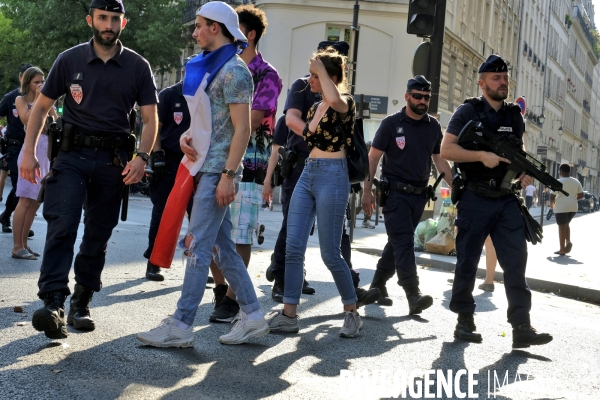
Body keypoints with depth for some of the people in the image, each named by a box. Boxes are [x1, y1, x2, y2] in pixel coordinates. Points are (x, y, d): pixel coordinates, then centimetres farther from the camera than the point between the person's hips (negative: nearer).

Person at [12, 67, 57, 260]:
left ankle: (23, 244, 13)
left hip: (47, 150, 7)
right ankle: (17, 247, -10)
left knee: (36, 201, 7)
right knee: (25, 199, -10)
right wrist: (37, 99, -6)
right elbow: (28, 120, -13)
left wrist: (47, 100, 2)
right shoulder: (21, 100, 5)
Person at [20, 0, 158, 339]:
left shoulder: (138, 67, 4)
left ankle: (81, 304, 20)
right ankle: (53, 303, -22)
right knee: (62, 226, -16)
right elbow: (42, 107, 9)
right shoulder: (70, 60, 4)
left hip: (113, 160, 1)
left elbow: (150, 119, 4)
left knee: (98, 235, 7)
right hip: (72, 156, -1)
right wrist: (29, 152, -1)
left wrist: (142, 157, -12)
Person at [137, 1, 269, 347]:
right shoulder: (210, 66, 18)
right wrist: (188, 136, 6)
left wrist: (228, 175, -21)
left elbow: (243, 129, -16)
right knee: (222, 247, 10)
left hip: (217, 170, -10)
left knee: (198, 247, -8)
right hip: (205, 167, 10)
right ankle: (252, 316, 17)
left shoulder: (233, 70, -11)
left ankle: (182, 326, -4)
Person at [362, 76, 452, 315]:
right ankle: (414, 296, -19)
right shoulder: (391, 123, -3)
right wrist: (367, 192, -8)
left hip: (419, 195, 5)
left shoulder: (433, 126, 9)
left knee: (398, 242, 11)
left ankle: (378, 284, 25)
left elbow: (439, 160, 16)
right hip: (395, 193, -5)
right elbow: (373, 158, -2)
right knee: (404, 242, -12)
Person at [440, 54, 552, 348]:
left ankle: (522, 328, -4)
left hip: (507, 200, 4)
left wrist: (526, 171, 2)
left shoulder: (514, 115, 13)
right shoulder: (468, 111, -3)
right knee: (467, 261, 4)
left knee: (516, 262, -3)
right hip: (476, 199, -4)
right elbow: (446, 150, -9)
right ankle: (465, 321, 16)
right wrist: (482, 155, -21)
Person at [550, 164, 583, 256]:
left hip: (561, 207, -6)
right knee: (566, 224, 24)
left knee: (562, 227, 0)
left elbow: (552, 196, -11)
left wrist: (552, 203, 8)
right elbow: (581, 195, 8)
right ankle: (568, 241, 4)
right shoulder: (576, 182, 7)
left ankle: (562, 250, 2)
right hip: (573, 207, 6)